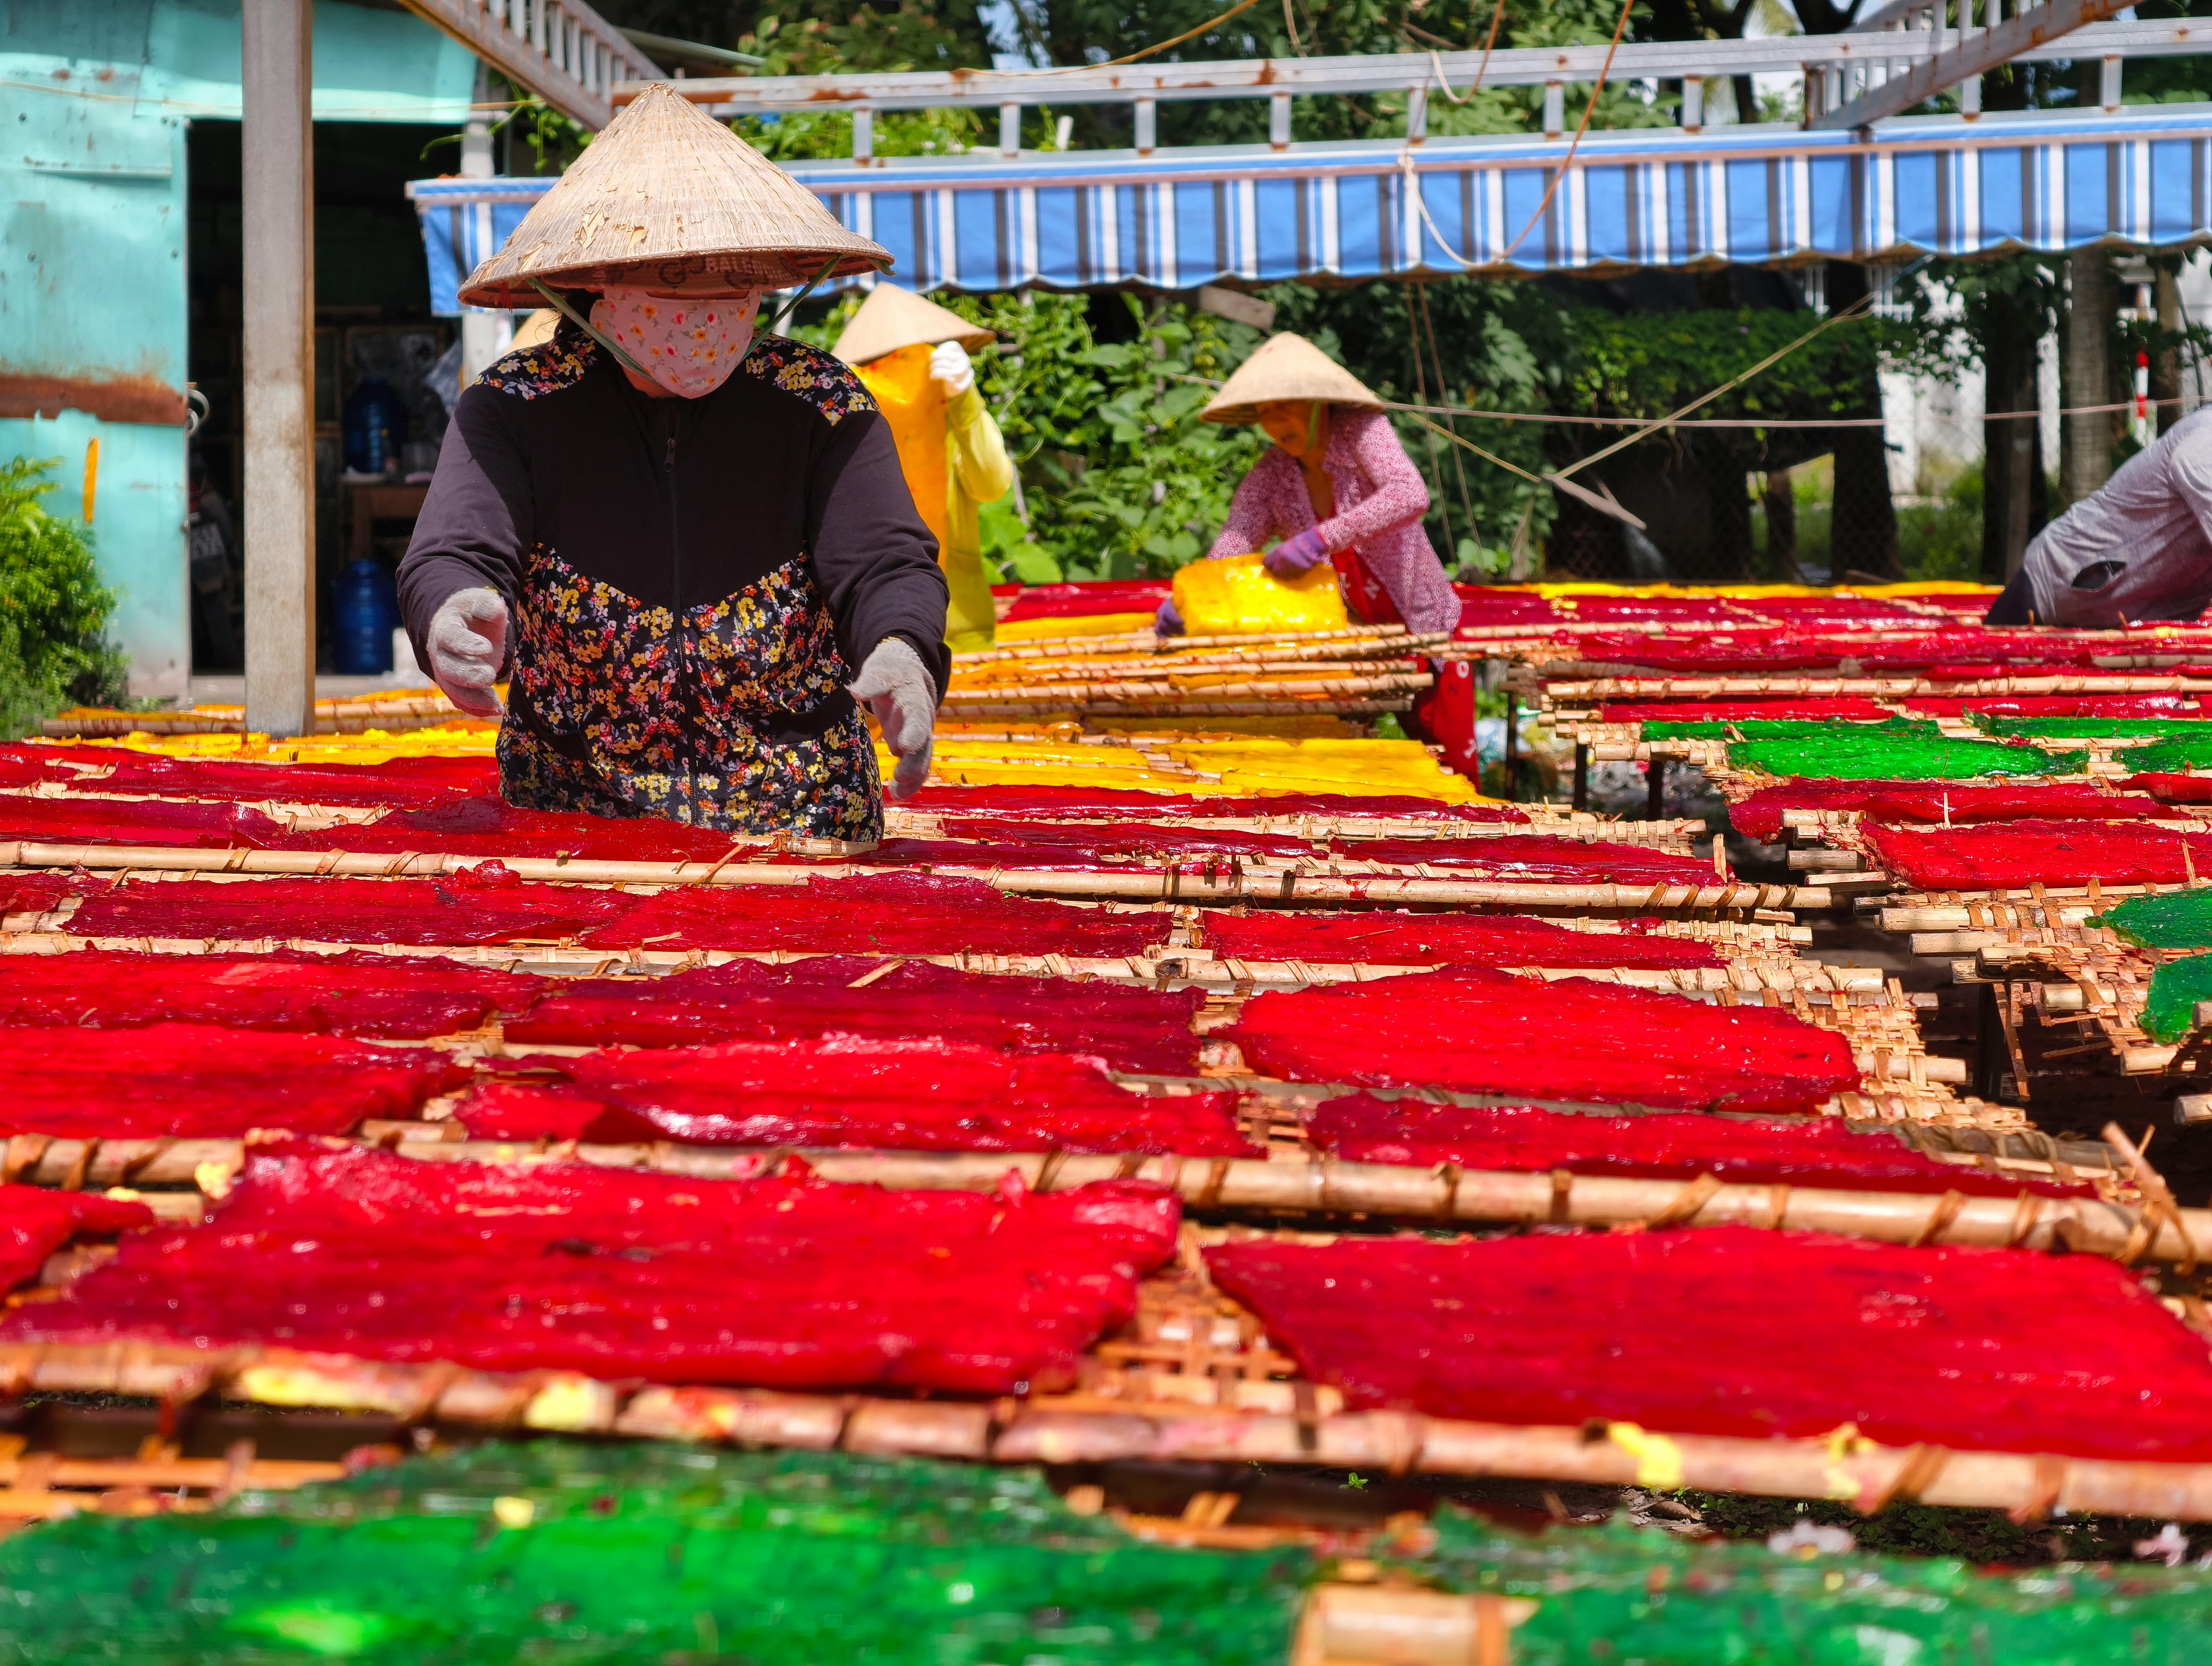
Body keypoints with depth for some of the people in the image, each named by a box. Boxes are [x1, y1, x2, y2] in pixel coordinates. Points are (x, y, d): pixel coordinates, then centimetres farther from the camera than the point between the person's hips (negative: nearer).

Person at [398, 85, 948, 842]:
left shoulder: (820, 404, 2)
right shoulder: (513, 408, 0)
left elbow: (885, 564, -6)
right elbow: (452, 557, -11)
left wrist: (901, 654, -31)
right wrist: (451, 621, -37)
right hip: (572, 806, 0)